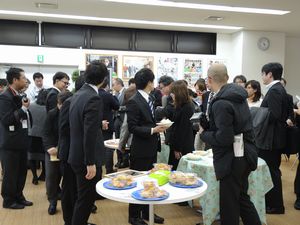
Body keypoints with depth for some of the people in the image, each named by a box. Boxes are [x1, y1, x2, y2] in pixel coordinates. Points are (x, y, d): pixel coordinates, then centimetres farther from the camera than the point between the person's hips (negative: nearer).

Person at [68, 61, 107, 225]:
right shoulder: (94, 98, -21)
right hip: (86, 158, -9)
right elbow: (90, 133, -25)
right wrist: (91, 163, -21)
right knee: (86, 198, 5)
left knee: (84, 196, 22)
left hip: (77, 155, 9)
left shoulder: (77, 94, 7)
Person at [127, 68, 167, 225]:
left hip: (152, 148, 9)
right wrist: (152, 130, -25)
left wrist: (158, 126, 0)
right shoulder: (134, 102, -17)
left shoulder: (149, 98, 9)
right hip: (140, 150, -8)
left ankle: (147, 212, 33)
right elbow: (132, 127, -19)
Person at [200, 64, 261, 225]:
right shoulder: (239, 97, 5)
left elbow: (224, 138, -25)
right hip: (244, 156, 9)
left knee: (229, 205, 6)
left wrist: (204, 134, -10)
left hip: (231, 160, -9)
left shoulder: (220, 103, -22)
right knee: (242, 197, 23)